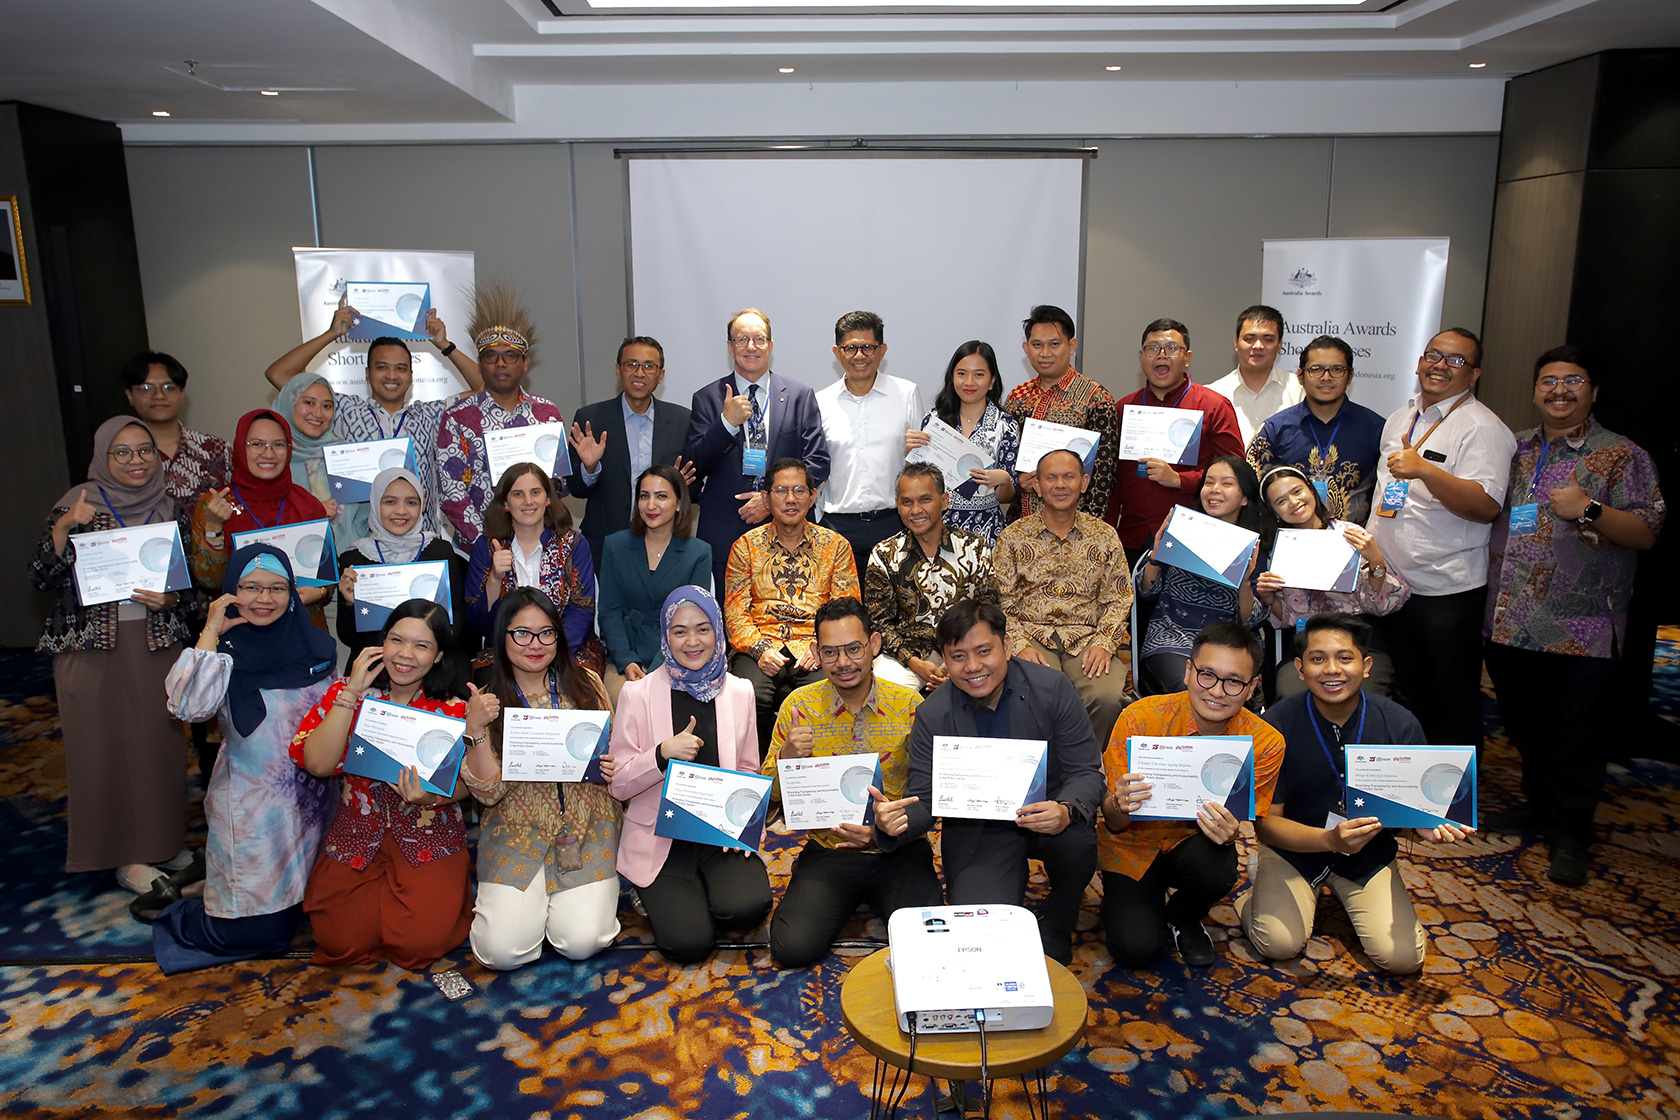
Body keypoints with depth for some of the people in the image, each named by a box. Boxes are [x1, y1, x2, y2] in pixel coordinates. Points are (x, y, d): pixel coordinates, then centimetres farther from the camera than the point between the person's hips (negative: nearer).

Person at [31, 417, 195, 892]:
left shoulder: (170, 509, 6)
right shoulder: (76, 505, -1)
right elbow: (41, 579, -6)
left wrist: (170, 598, -10)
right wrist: (63, 528, -20)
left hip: (156, 643, 2)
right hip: (92, 646, -2)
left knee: (160, 741, 6)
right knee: (103, 743, 2)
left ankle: (161, 840, 23)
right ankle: (124, 854, 16)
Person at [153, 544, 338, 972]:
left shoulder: (314, 645, 4)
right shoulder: (226, 652, -8)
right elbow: (188, 706, -28)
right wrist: (211, 632, -22)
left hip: (315, 803, 5)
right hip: (252, 807, -4)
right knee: (256, 931, 0)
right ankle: (177, 911, 30)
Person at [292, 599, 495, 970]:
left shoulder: (452, 709, -7)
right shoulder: (347, 693, -3)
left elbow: (462, 786, -10)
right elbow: (317, 764, -17)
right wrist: (351, 693, -19)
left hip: (429, 836, -2)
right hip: (356, 833, 2)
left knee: (420, 940, -18)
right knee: (342, 940, -11)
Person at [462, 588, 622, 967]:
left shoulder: (585, 684, 1)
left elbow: (613, 755, 10)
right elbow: (489, 792, -7)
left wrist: (613, 768, -13)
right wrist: (478, 733, -21)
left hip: (587, 825, 1)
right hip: (517, 830, 0)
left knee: (582, 941, -16)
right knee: (503, 949, -15)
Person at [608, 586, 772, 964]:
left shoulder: (740, 692, 5)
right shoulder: (638, 694, -4)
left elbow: (749, 773, 11)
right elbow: (618, 784, -4)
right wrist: (663, 754, -22)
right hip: (660, 841, -2)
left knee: (748, 906, -26)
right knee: (688, 941, -20)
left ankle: (700, 894, 8)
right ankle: (668, 900, 14)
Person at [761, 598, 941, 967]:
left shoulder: (909, 705, -5)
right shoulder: (799, 705, -2)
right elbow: (769, 794, 3)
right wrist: (788, 756, -19)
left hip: (898, 851, -1)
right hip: (828, 850, 1)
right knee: (792, 947, -18)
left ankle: (876, 899, 10)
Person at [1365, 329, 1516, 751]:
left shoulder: (1483, 428, -12)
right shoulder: (1400, 418, 13)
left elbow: (1486, 506, -24)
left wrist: (1424, 470, -35)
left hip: (1446, 590, -7)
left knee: (1453, 703, 4)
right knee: (1406, 695, 19)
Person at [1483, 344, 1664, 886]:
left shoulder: (1622, 456, -1)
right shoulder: (1515, 449, 13)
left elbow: (1646, 533, -7)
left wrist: (1589, 510, -21)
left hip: (1578, 632, -4)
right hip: (1509, 622, 5)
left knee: (1575, 735, 3)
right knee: (1525, 724, 16)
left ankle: (1571, 833, 16)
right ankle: (1539, 805, 34)